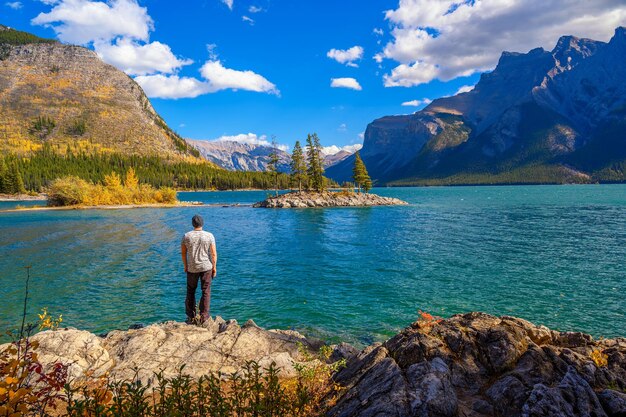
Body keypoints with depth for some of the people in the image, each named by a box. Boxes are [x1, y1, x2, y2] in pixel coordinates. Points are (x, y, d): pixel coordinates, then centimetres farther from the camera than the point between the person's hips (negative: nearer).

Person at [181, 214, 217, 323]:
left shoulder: (186, 236, -4)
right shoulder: (209, 236, -7)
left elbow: (183, 252, 2)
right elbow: (213, 253, -6)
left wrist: (185, 266, 14)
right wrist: (214, 267, 3)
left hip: (192, 268, 1)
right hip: (206, 267, -1)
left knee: (190, 292, 15)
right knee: (206, 292, 6)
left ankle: (191, 317, 20)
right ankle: (204, 317, 7)